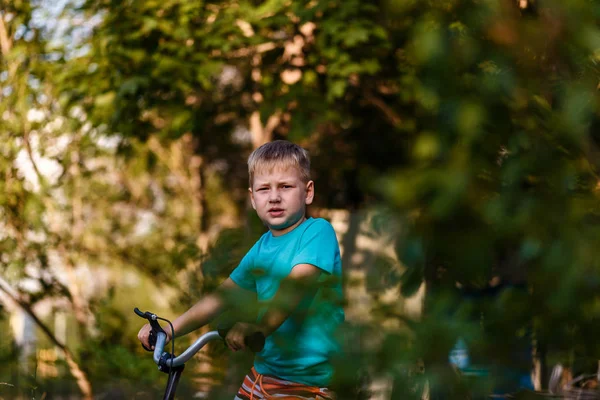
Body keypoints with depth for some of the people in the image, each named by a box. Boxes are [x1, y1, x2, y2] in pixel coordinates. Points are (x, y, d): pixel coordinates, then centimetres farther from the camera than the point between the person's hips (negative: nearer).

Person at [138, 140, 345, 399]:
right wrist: (169, 329, 6)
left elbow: (298, 283, -26)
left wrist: (261, 326, -39)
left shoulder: (318, 231, -10)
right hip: (263, 373, 7)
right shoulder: (261, 248, 11)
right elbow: (222, 296, 16)